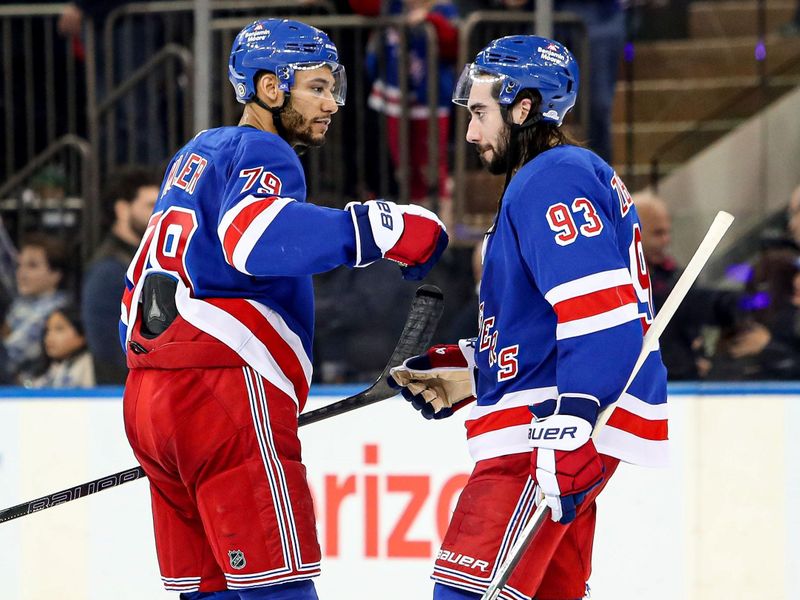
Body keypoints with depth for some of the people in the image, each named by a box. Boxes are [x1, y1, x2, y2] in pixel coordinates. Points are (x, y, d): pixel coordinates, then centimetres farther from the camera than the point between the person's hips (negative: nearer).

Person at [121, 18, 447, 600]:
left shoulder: (196, 154, 24)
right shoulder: (260, 153, -6)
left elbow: (140, 282, 27)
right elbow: (258, 238, -28)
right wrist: (384, 228, -29)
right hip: (224, 396, -10)